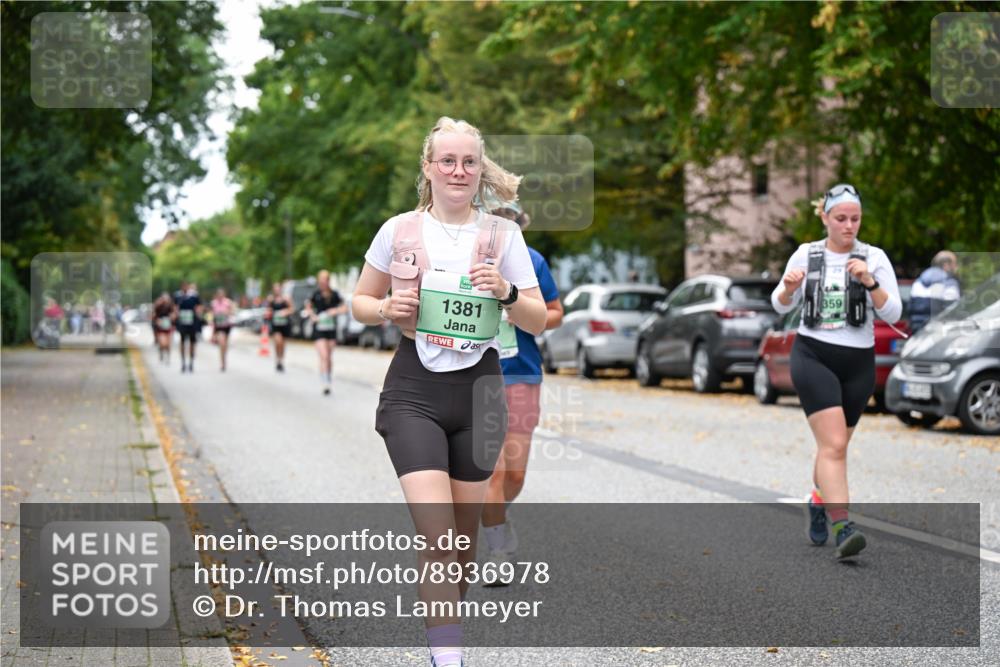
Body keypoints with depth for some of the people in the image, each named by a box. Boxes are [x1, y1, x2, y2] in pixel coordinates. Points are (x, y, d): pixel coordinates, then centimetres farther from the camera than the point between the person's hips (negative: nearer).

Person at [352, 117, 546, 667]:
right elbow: (360, 302, 11)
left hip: (478, 389, 2)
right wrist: (386, 308, -10)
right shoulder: (399, 230, 1)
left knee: (466, 529, 11)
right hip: (414, 391, -2)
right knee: (438, 532, -16)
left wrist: (506, 292, -19)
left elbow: (538, 322, 1)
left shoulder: (503, 235, 3)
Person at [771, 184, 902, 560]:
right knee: (833, 444, -18)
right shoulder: (806, 254, 2)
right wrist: (788, 287, -14)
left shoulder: (874, 257, -1)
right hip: (813, 356, -2)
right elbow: (781, 307, 8)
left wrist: (870, 282, -22)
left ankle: (819, 502, 42)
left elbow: (893, 314, -7)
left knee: (834, 445, 15)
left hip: (858, 362, 2)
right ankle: (842, 529, -25)